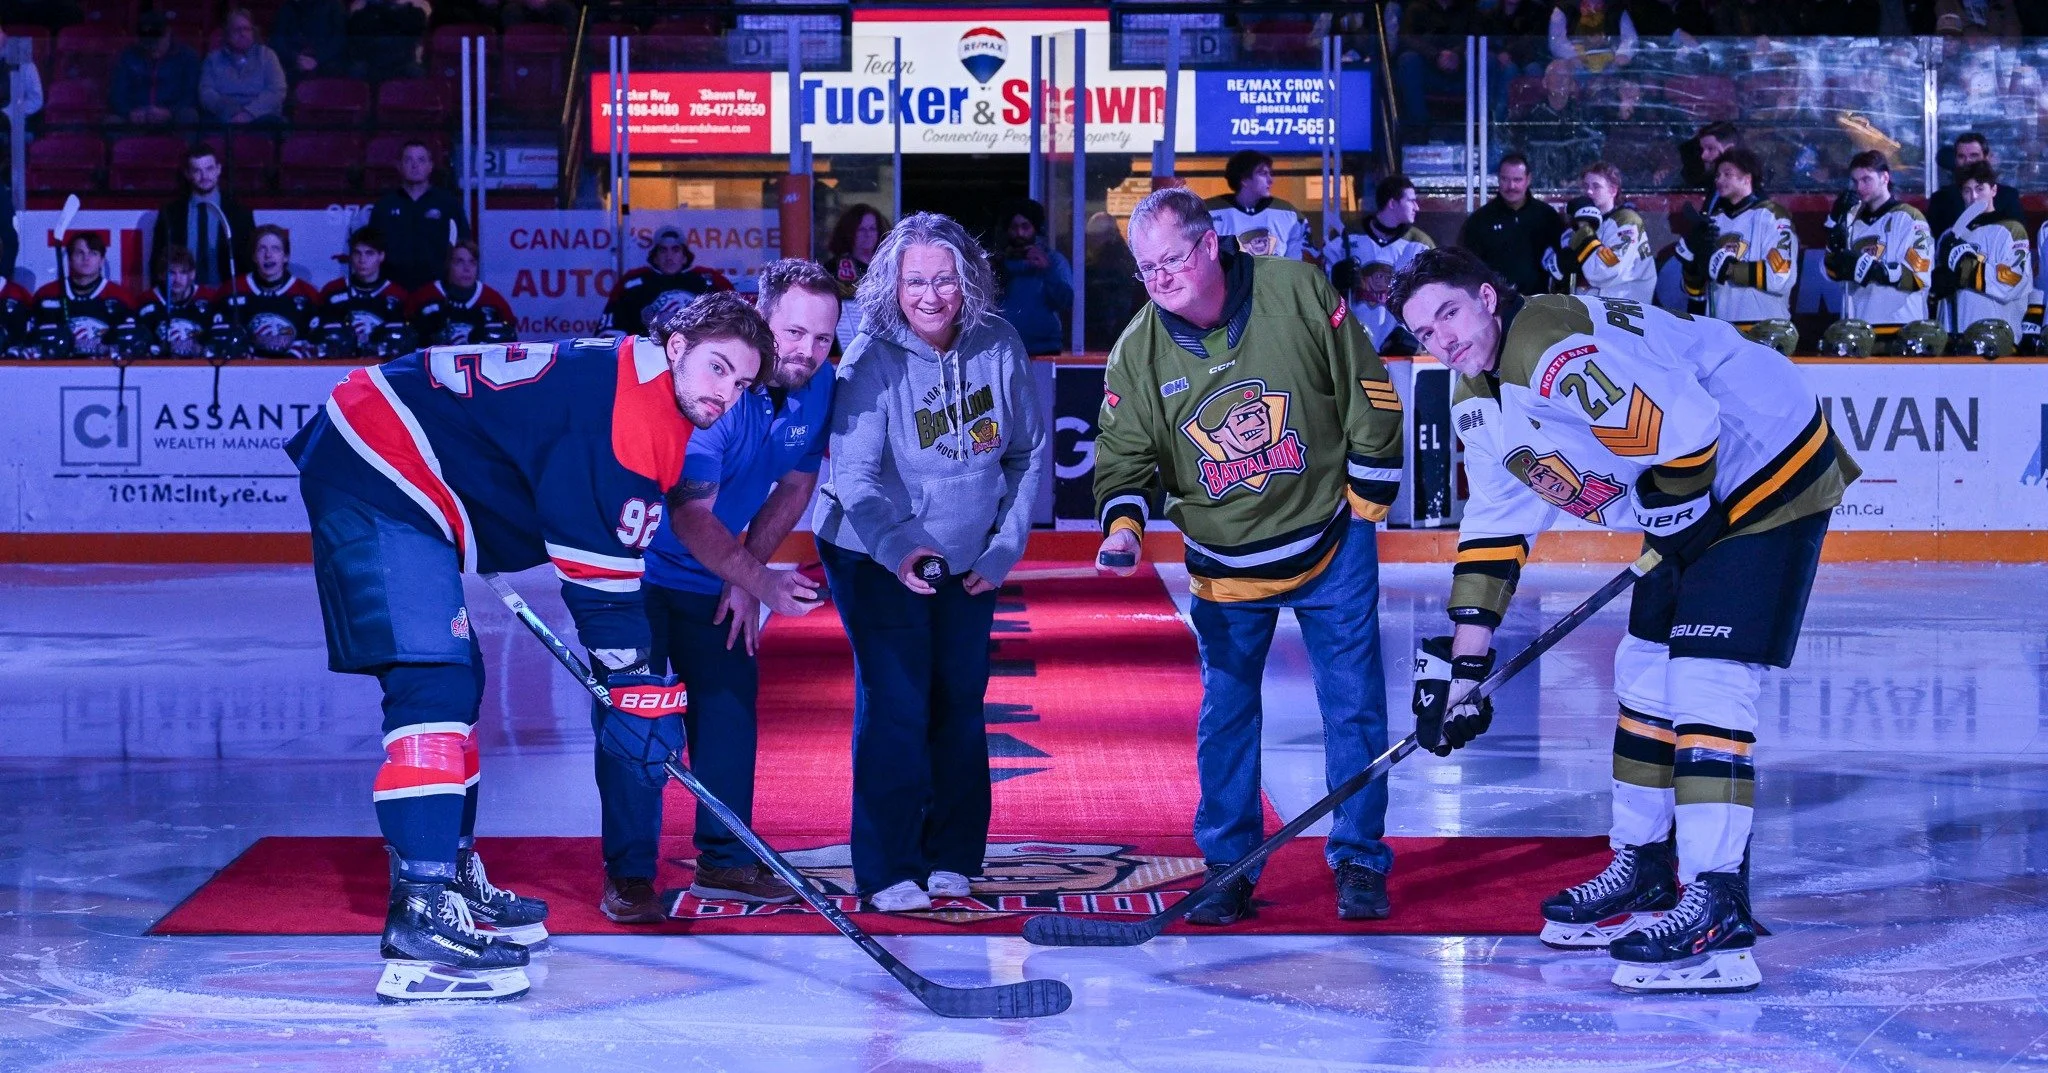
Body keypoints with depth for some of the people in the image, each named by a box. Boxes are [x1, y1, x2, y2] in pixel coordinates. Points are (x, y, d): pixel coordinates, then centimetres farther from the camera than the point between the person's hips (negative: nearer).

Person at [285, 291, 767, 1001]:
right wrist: (636, 687, -10)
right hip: (374, 482, -11)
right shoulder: (631, 401, -17)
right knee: (434, 683, -19)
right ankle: (422, 921, -27)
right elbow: (599, 565, -17)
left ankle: (452, 875, 32)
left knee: (454, 682, 18)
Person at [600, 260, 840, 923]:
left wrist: (746, 578, -4)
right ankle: (628, 875, -7)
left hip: (715, 570, 7)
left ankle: (725, 861, 13)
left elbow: (796, 483, 4)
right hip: (634, 558, -7)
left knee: (731, 697, 4)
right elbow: (691, 516, -32)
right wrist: (762, 582, -37)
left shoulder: (817, 386, -9)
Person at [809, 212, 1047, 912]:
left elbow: (1030, 451, 4)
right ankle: (888, 872, -2)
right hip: (876, 557, -4)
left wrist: (1006, 547, -1)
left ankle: (953, 856, 23)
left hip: (969, 562, 4)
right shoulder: (873, 360, -20)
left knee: (960, 706, 9)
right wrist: (897, 546, -43)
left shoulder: (998, 345, -8)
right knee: (894, 708, -10)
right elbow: (854, 473, -26)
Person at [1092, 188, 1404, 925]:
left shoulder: (1300, 295, -14)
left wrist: (1366, 503, -5)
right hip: (1223, 564, 2)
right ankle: (1229, 867, 16)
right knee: (1226, 712, 5)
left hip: (1328, 542, -2)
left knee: (1353, 704, 3)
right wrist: (1124, 526, -21)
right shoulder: (1138, 354, -7)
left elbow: (1368, 396, -6)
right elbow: (1123, 456, -1)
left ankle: (1359, 862, 14)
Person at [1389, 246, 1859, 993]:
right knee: (1645, 671, 14)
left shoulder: (1557, 350, -27)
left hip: (1769, 474, -10)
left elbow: (1683, 428, -31)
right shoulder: (1480, 400, 7)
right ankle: (1643, 869, 28)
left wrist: (1673, 515, -14)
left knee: (1705, 678, -17)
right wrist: (1463, 657, 7)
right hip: (1695, 505, 10)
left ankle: (1716, 910, -18)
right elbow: (1494, 527, 11)